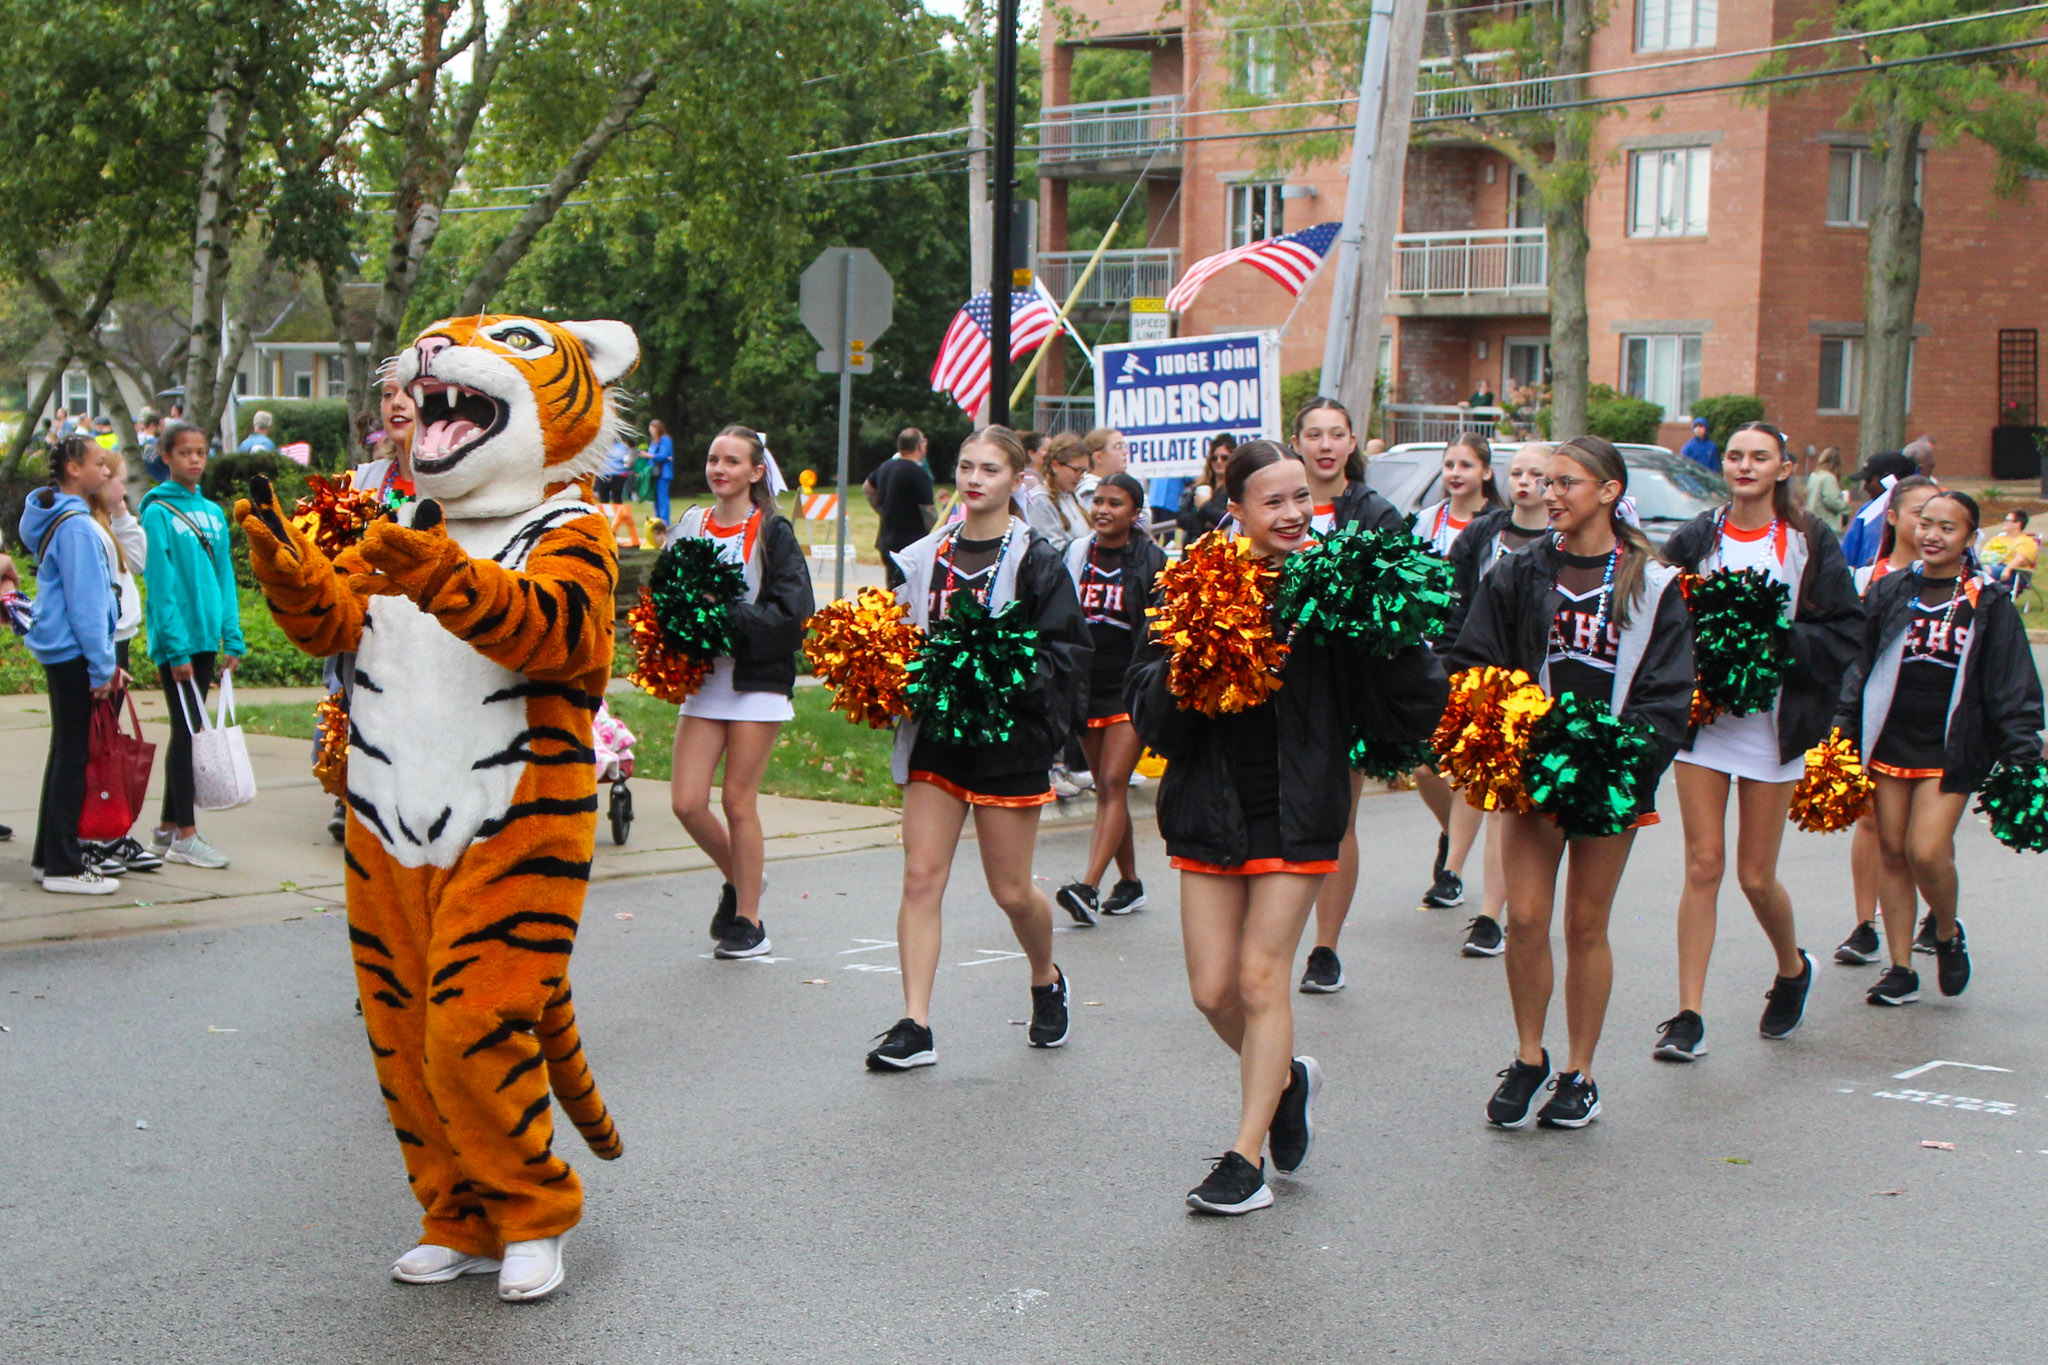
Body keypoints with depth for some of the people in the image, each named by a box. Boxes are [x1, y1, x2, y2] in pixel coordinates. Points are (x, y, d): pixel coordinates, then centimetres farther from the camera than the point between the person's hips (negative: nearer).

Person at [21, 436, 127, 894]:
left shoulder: (59, 520, 15)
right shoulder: (76, 525, -15)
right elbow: (84, 602, -18)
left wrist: (105, 659, 18)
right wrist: (101, 665, -15)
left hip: (61, 652, 10)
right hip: (75, 652, -10)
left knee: (67, 752, 15)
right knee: (73, 755, -6)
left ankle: (50, 854, 23)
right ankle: (63, 866, -3)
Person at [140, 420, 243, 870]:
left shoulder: (212, 513, 12)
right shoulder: (159, 512, -8)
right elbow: (160, 584, -12)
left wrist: (232, 638, 5)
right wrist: (176, 647, -17)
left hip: (206, 638, 7)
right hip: (176, 639, -7)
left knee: (190, 730, 11)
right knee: (186, 731, -5)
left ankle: (167, 828, 20)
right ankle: (184, 837, 0)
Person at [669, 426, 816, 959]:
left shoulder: (773, 533, -4)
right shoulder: (690, 526, 10)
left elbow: (794, 613, -12)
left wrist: (728, 616, -19)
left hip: (757, 680, -4)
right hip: (703, 679, 5)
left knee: (738, 800, -1)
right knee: (687, 801, -3)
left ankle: (749, 921, 12)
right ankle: (738, 879, 25)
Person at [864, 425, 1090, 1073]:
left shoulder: (1036, 562, -4)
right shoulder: (925, 556, 8)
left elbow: (1065, 654, -8)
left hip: (1008, 739, -3)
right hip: (935, 735, 4)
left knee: (1011, 890, 6)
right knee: (921, 878, -5)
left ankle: (1046, 981, 36)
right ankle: (914, 1026, -3)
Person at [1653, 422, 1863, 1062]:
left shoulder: (1811, 543, 0)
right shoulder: (1695, 539, 5)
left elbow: (1845, 632, -4)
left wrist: (1778, 642, -17)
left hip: (1772, 719, -1)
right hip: (1701, 714, 1)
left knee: (1756, 876, 4)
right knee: (1703, 866, -3)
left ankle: (1793, 968, 35)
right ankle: (1689, 1016, 1)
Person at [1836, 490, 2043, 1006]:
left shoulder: (1990, 605, 2)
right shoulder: (1890, 592, 7)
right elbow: (1857, 666, 10)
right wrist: (1841, 732, 4)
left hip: (1952, 752, -3)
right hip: (1889, 745, 3)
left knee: (1927, 851, -14)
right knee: (1892, 851, 4)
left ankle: (1948, 934, 16)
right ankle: (1901, 970, 13)